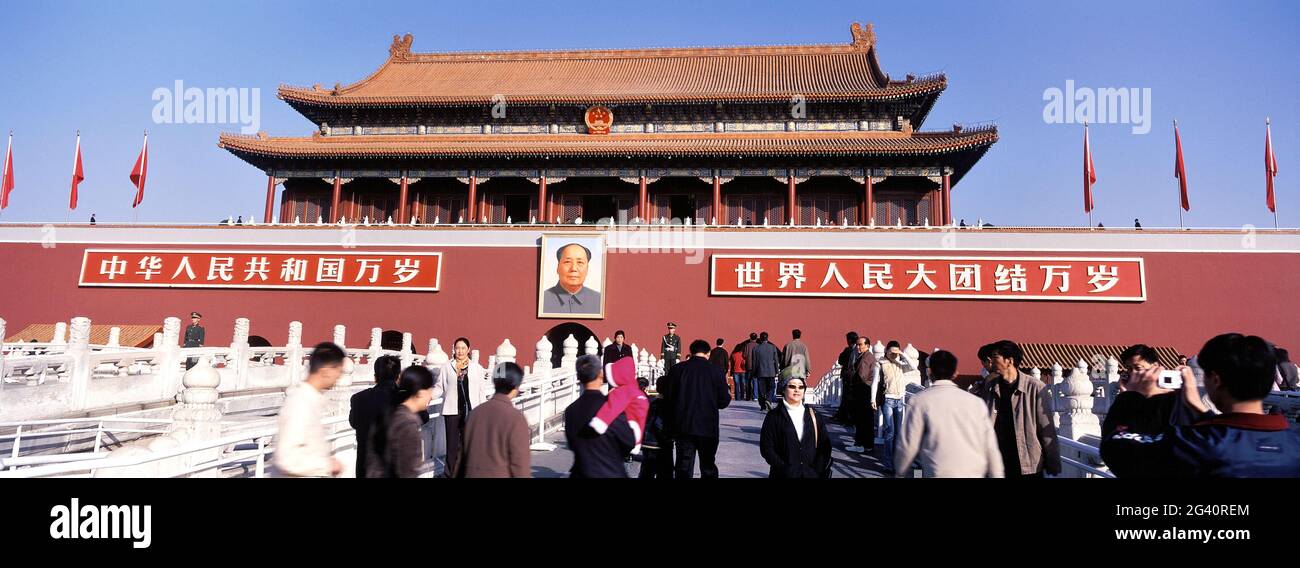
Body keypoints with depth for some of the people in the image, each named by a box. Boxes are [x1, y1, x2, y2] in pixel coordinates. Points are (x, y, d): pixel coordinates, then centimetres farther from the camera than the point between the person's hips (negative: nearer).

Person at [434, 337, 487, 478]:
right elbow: (439, 388, 5)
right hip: (452, 411, 0)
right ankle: (451, 473, 16)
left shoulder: (477, 367, 5)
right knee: (452, 445, 5)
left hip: (470, 411, 0)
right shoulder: (447, 367, 5)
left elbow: (482, 390, 5)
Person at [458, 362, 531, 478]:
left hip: (472, 474, 6)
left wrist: (461, 474, 21)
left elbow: (464, 451, 11)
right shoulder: (516, 418, -16)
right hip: (501, 474, -5)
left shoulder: (476, 412, 2)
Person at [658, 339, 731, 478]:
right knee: (708, 468, 14)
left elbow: (666, 395, -3)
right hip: (708, 427, 0)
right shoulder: (716, 371, -7)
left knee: (684, 468, 9)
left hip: (683, 427, 1)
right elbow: (724, 401, -5)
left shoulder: (678, 369, -5)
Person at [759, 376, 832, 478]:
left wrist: (819, 470, -4)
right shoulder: (774, 417, 1)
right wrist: (784, 469, -12)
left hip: (811, 474, 2)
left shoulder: (813, 416, 10)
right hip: (784, 475, -2)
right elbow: (766, 448, -4)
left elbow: (825, 446, 8)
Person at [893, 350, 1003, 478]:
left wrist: (900, 473, 10)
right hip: (975, 473, 4)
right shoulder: (976, 401, 4)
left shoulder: (921, 401, -5)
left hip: (940, 473, -4)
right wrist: (997, 475, 16)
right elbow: (990, 446, 6)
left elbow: (908, 444, -4)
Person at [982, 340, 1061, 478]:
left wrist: (1053, 464, -2)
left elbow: (1047, 429, -5)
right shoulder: (991, 388, 3)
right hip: (998, 465, 3)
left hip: (1029, 467, -3)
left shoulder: (1035, 388, -8)